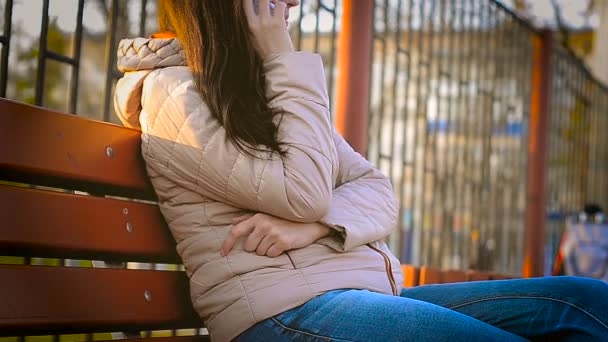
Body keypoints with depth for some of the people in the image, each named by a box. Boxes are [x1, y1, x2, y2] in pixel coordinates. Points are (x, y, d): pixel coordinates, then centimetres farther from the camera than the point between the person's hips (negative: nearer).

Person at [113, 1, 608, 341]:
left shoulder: (264, 90, 23)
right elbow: (303, 193, -13)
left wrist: (313, 224, -9)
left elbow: (378, 193, 13)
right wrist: (284, 61, -4)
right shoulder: (173, 93, -1)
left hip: (368, 288, 8)